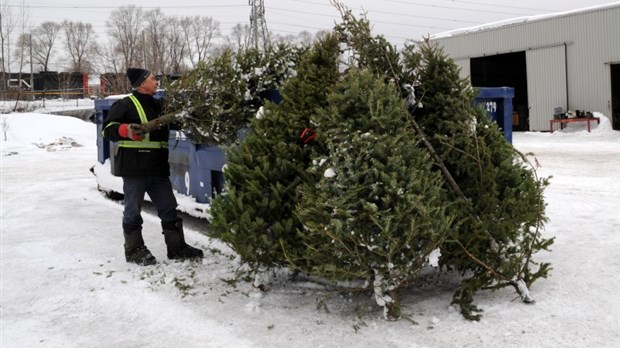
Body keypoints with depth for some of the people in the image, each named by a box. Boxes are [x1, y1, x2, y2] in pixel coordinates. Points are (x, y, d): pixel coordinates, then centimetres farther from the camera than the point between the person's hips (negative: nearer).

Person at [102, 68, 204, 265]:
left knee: (169, 208, 10)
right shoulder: (126, 104, -5)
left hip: (158, 168, 7)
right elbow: (108, 128, -9)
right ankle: (134, 250, 15)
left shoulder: (157, 105, 18)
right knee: (133, 210, 3)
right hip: (134, 167, -7)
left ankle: (176, 246, 19)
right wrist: (126, 130, -26)